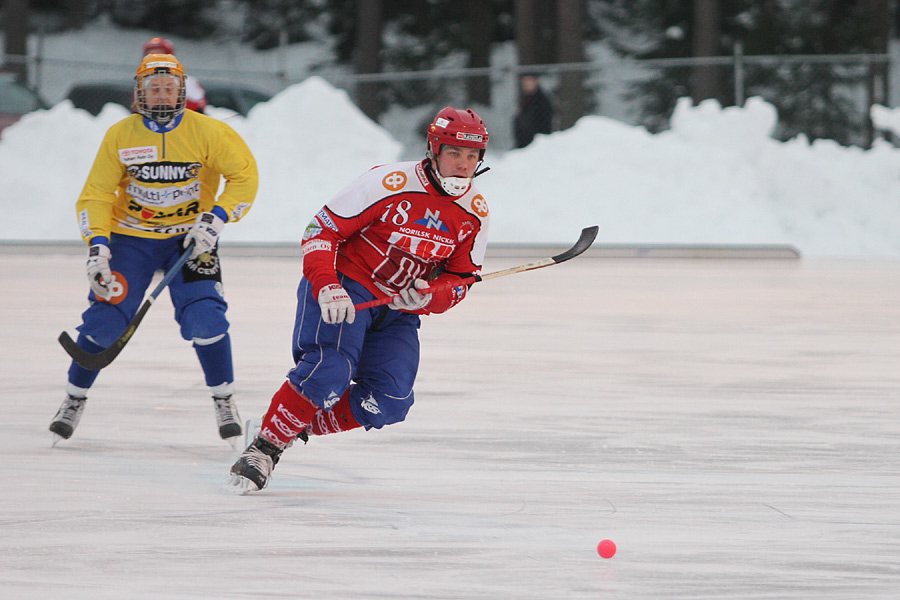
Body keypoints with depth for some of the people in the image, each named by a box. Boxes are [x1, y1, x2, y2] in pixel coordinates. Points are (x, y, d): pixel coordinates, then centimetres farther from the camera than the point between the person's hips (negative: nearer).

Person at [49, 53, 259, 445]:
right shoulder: (119, 136, -9)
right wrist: (97, 247, -18)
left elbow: (244, 176, -5)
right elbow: (96, 195, -5)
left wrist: (217, 219, -17)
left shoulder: (207, 132, -13)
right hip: (131, 236, 1)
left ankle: (224, 402, 2)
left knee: (204, 319, -17)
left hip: (190, 238, -1)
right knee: (104, 319, -8)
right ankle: (75, 401, 12)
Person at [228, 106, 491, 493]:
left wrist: (428, 298, -17)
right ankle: (265, 446, -17)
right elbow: (322, 231, -15)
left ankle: (298, 427, 4)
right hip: (344, 289, -6)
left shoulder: (475, 214, 0)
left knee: (389, 403, -11)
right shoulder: (389, 183, -17)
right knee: (331, 369, -29)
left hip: (398, 310, 6)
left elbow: (458, 282, 5)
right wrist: (326, 287, -28)